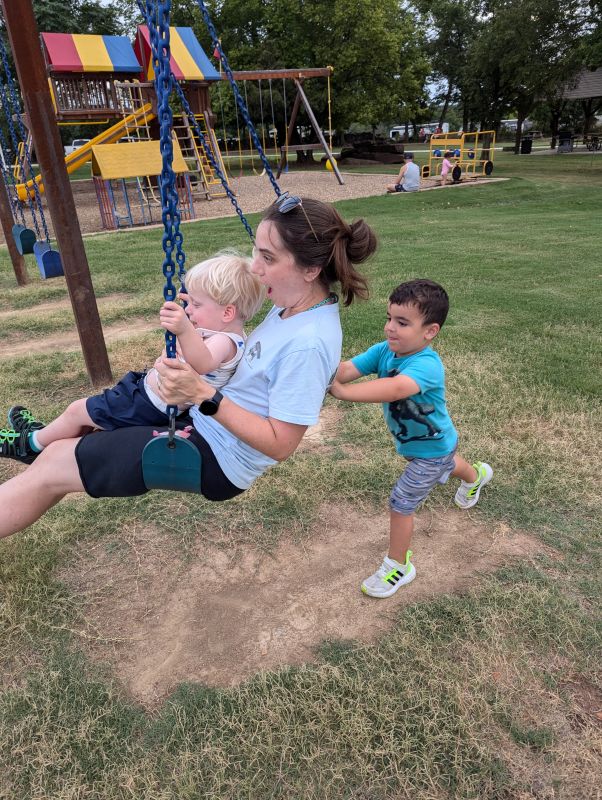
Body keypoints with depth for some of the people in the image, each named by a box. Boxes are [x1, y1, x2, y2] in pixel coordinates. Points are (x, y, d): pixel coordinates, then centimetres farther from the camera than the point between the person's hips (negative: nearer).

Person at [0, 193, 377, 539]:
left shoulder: (309, 343, -29)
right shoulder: (295, 304, -2)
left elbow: (279, 444, -26)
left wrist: (203, 394, -30)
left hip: (215, 460, -9)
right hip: (203, 420, 9)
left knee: (54, 465, 3)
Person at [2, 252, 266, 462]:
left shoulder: (224, 342, -31)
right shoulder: (222, 334, 1)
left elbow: (202, 363, -55)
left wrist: (185, 330, -71)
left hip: (149, 408, -10)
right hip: (148, 388, 10)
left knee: (76, 411, 7)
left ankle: (34, 443, 34)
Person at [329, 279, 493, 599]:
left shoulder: (426, 365, -41)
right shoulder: (384, 350, -20)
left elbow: (395, 388, -61)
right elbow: (346, 369, -34)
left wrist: (341, 391, -66)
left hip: (432, 448, -8)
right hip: (412, 441, 8)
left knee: (400, 503, -3)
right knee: (445, 465, 37)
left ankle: (398, 567, 21)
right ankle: (476, 475, 72)